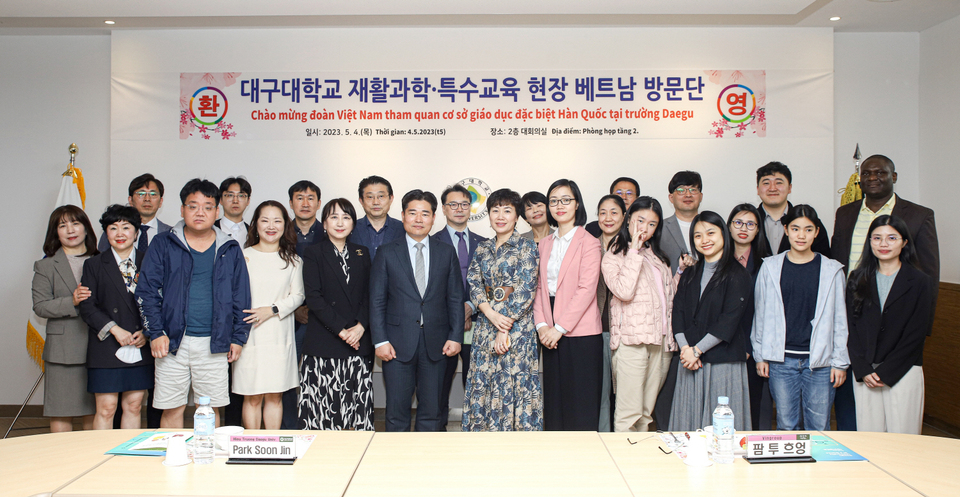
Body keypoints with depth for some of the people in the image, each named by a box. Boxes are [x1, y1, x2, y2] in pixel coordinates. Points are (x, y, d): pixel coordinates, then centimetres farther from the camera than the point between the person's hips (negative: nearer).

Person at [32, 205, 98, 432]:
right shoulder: (45, 266, 7)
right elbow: (40, 306, -2)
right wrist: (72, 302, -16)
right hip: (63, 350, -1)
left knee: (95, 411, 5)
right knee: (62, 413, 1)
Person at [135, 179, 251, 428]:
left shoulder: (230, 249, 8)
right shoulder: (164, 244, 4)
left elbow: (241, 297, 11)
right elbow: (146, 291, 3)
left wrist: (238, 337, 6)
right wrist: (155, 333, -5)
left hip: (214, 343, 1)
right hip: (172, 341, -1)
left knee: (211, 408, 6)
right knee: (172, 408, 4)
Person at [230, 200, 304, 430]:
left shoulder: (292, 259, 7)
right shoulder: (243, 255, 1)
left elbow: (297, 295, 5)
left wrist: (272, 310, -12)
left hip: (280, 335, 2)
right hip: (250, 334, -1)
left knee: (275, 396, 7)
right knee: (252, 398, 3)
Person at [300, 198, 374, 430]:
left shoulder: (362, 253, 14)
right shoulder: (314, 254, 3)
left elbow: (369, 294, 9)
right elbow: (314, 298, -5)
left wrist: (361, 326, -8)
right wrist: (341, 330, -12)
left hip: (359, 342, 3)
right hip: (323, 343, -3)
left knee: (358, 404, 1)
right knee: (322, 404, -4)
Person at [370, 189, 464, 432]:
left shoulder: (447, 253, 8)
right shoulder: (386, 253, 4)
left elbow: (456, 298, 7)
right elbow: (377, 300, 1)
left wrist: (455, 336, -1)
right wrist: (380, 340, -6)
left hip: (436, 343, 2)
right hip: (398, 343, -1)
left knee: (431, 411, 9)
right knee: (397, 411, 4)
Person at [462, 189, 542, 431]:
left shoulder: (526, 246, -3)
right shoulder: (483, 249, 12)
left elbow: (526, 289, -10)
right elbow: (474, 283, 3)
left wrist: (504, 328, -14)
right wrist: (491, 314, -14)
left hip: (517, 326, -5)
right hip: (486, 324, 5)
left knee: (514, 384, -2)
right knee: (483, 386, 6)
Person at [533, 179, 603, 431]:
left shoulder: (588, 242, -4)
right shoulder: (545, 244, 15)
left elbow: (586, 289, -12)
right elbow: (539, 287, 11)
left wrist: (560, 328, -14)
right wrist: (541, 324, -3)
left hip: (580, 334, -5)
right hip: (551, 334, 5)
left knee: (581, 404, -1)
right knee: (554, 400, 10)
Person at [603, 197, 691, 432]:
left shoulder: (656, 256, 20)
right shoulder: (614, 256, -1)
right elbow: (624, 291, -19)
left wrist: (683, 271, 11)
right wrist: (634, 250, -13)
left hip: (661, 340, 7)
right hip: (631, 340, -6)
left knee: (646, 412, 12)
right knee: (629, 412, -7)